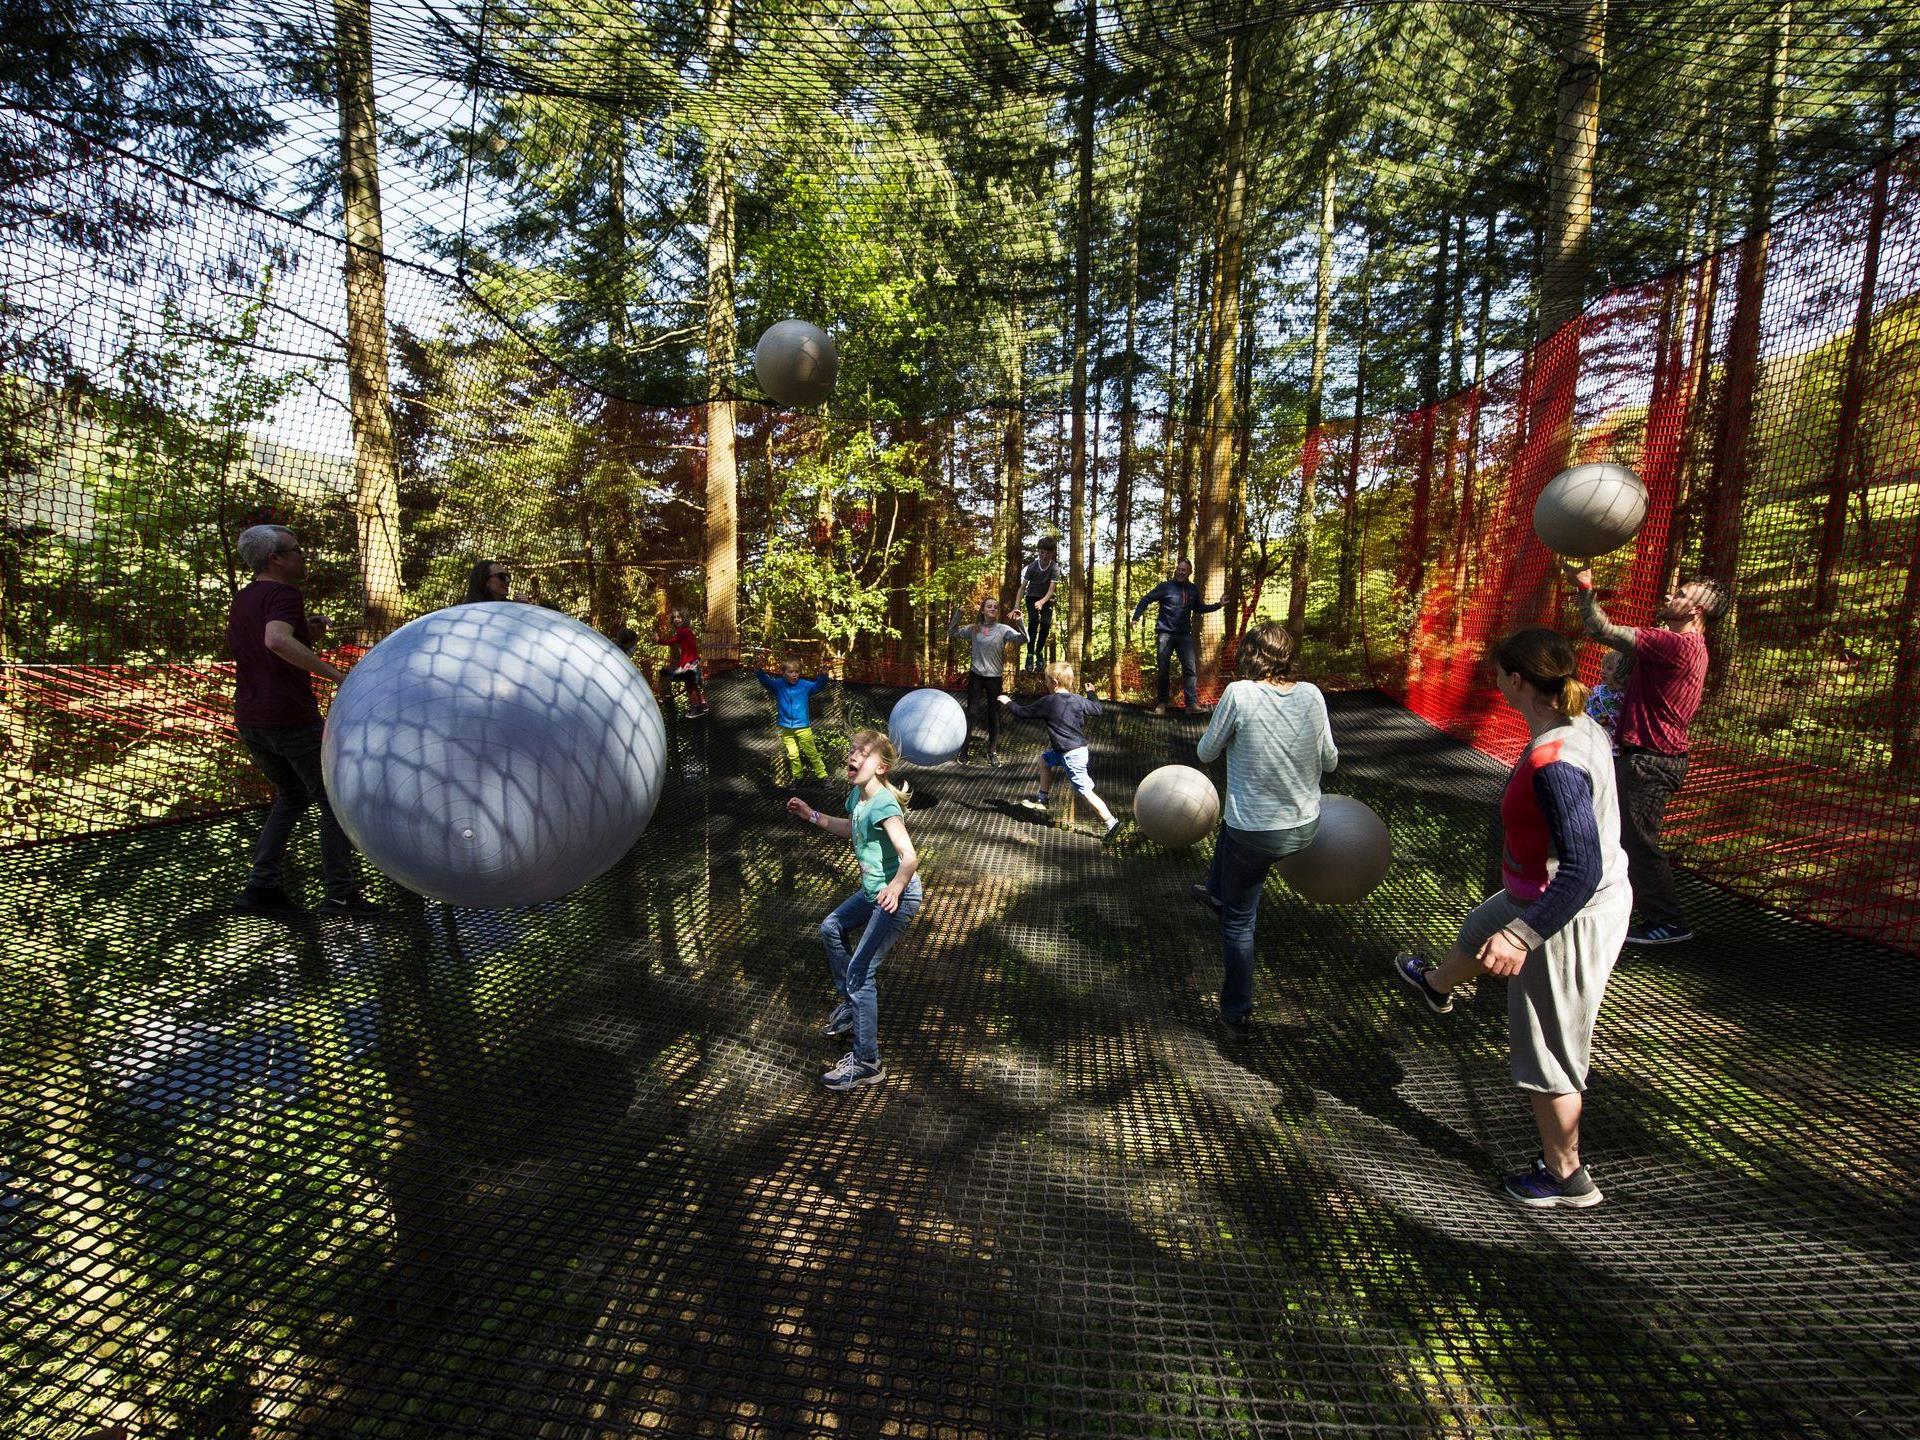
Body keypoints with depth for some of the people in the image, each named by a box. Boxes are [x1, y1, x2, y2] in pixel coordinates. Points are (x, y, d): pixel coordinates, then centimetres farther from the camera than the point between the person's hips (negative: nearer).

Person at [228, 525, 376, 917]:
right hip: (291, 718, -9)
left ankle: (261, 887, 14)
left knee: (292, 797, 22)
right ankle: (341, 894, 1)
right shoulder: (284, 594, -13)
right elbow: (277, 640, -33)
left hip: (250, 719, 9)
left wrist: (308, 629, 22)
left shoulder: (241, 600, 16)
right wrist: (335, 673, -32)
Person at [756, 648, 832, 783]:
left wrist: (824, 670, -31)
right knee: (792, 755, 7)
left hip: (803, 727, -1)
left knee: (812, 753, 4)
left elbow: (820, 683, -11)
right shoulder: (778, 685, -2)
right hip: (785, 728, 1)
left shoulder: (805, 685, -5)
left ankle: (823, 775, 14)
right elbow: (762, 677, -7)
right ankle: (796, 777, 24)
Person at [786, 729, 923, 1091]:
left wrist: (895, 887, -55)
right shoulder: (857, 795, 1)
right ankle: (852, 1004, 41)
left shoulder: (883, 804, -27)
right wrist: (812, 815, 22)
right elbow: (852, 829, 23)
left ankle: (867, 1064, 3)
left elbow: (911, 857, -37)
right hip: (873, 892, 10)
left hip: (896, 898, -10)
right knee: (831, 929, 26)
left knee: (859, 972, -9)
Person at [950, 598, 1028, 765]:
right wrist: (958, 613, -3)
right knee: (970, 711, 4)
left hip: (995, 677, -1)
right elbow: (952, 632, 10)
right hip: (976, 676, 1)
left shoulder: (1003, 629, -6)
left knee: (994, 715, 10)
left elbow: (1023, 639, -16)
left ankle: (993, 751, 22)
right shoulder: (974, 629, 2)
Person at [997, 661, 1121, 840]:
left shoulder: (1048, 702, -12)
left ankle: (1110, 821, -3)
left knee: (1085, 791, -3)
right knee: (1045, 758, 25)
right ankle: (1043, 797, 35)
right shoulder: (1078, 700, 2)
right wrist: (1091, 694, 33)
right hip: (1081, 748, 8)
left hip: (1071, 755, -8)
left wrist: (1009, 703, 15)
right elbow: (1097, 709, 16)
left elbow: (1024, 712, -3)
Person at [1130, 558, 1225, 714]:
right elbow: (1146, 600, -2)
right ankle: (1162, 704, 13)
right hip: (1165, 634, -3)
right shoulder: (1165, 587, -4)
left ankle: (1192, 704, -6)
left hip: (1184, 635, 3)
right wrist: (1136, 617, -11)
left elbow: (1198, 608, 24)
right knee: (1164, 670, 2)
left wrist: (1218, 605, 16)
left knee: (1190, 669, -7)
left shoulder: (1193, 590, 9)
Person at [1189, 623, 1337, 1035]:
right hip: (1306, 827, 5)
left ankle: (1237, 1011, 27)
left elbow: (1206, 754, -8)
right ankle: (1216, 893, 54)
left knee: (1238, 921, 15)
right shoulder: (1312, 695, -7)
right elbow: (1329, 761, 4)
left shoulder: (1239, 694, -20)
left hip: (1255, 834, -5)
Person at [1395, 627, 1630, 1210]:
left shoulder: (1552, 763, -34)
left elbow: (1581, 871, -34)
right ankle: (1436, 986, 70)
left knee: (1547, 1053, 12)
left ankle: (1566, 1177, 35)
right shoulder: (1581, 728, -5)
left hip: (1567, 920, -9)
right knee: (1482, 927, 36)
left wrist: (1524, 935, -34)